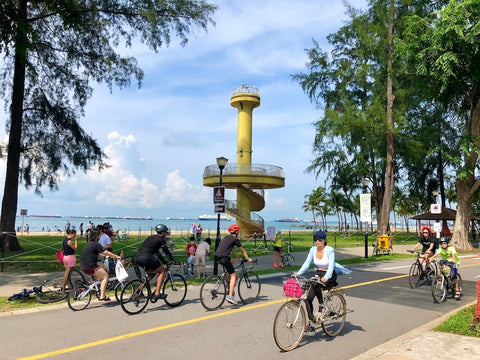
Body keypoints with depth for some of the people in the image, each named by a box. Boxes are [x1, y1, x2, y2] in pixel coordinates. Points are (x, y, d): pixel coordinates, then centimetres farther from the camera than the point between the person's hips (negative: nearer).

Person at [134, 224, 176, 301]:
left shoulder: (151, 237, 27)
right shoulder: (161, 239, 3)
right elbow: (166, 252, 3)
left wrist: (164, 261, 36)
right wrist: (174, 261, 11)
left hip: (138, 258, 8)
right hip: (146, 258, -8)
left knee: (153, 272, 26)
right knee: (162, 271, 7)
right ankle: (157, 294, 2)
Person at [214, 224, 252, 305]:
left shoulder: (226, 237, 25)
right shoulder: (235, 239, 3)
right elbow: (243, 251, 12)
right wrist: (248, 259, 25)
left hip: (216, 257, 8)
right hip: (223, 257, -8)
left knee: (231, 261, 32)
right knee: (233, 276, 0)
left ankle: (228, 283, 28)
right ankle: (230, 296, -10)